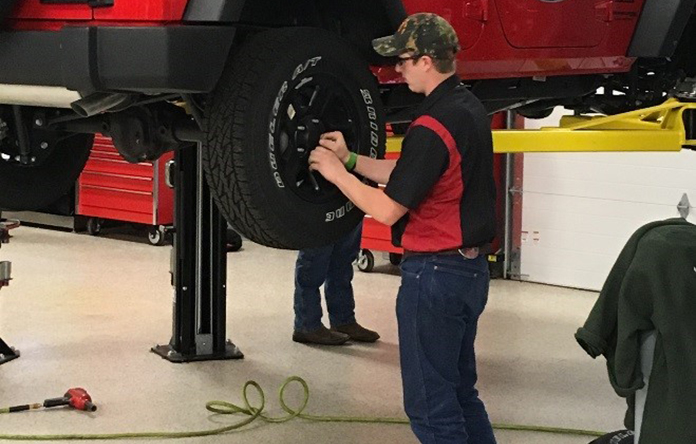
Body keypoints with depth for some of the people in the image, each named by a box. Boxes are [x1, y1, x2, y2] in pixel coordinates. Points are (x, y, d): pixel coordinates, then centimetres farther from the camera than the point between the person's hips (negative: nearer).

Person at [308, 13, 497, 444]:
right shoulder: (468, 107, 8)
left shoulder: (433, 125, -21)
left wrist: (336, 174, -6)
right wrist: (351, 159, 11)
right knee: (460, 391, 20)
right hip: (471, 266, 10)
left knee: (431, 406, 0)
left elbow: (388, 209, -19)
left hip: (436, 271, -10)